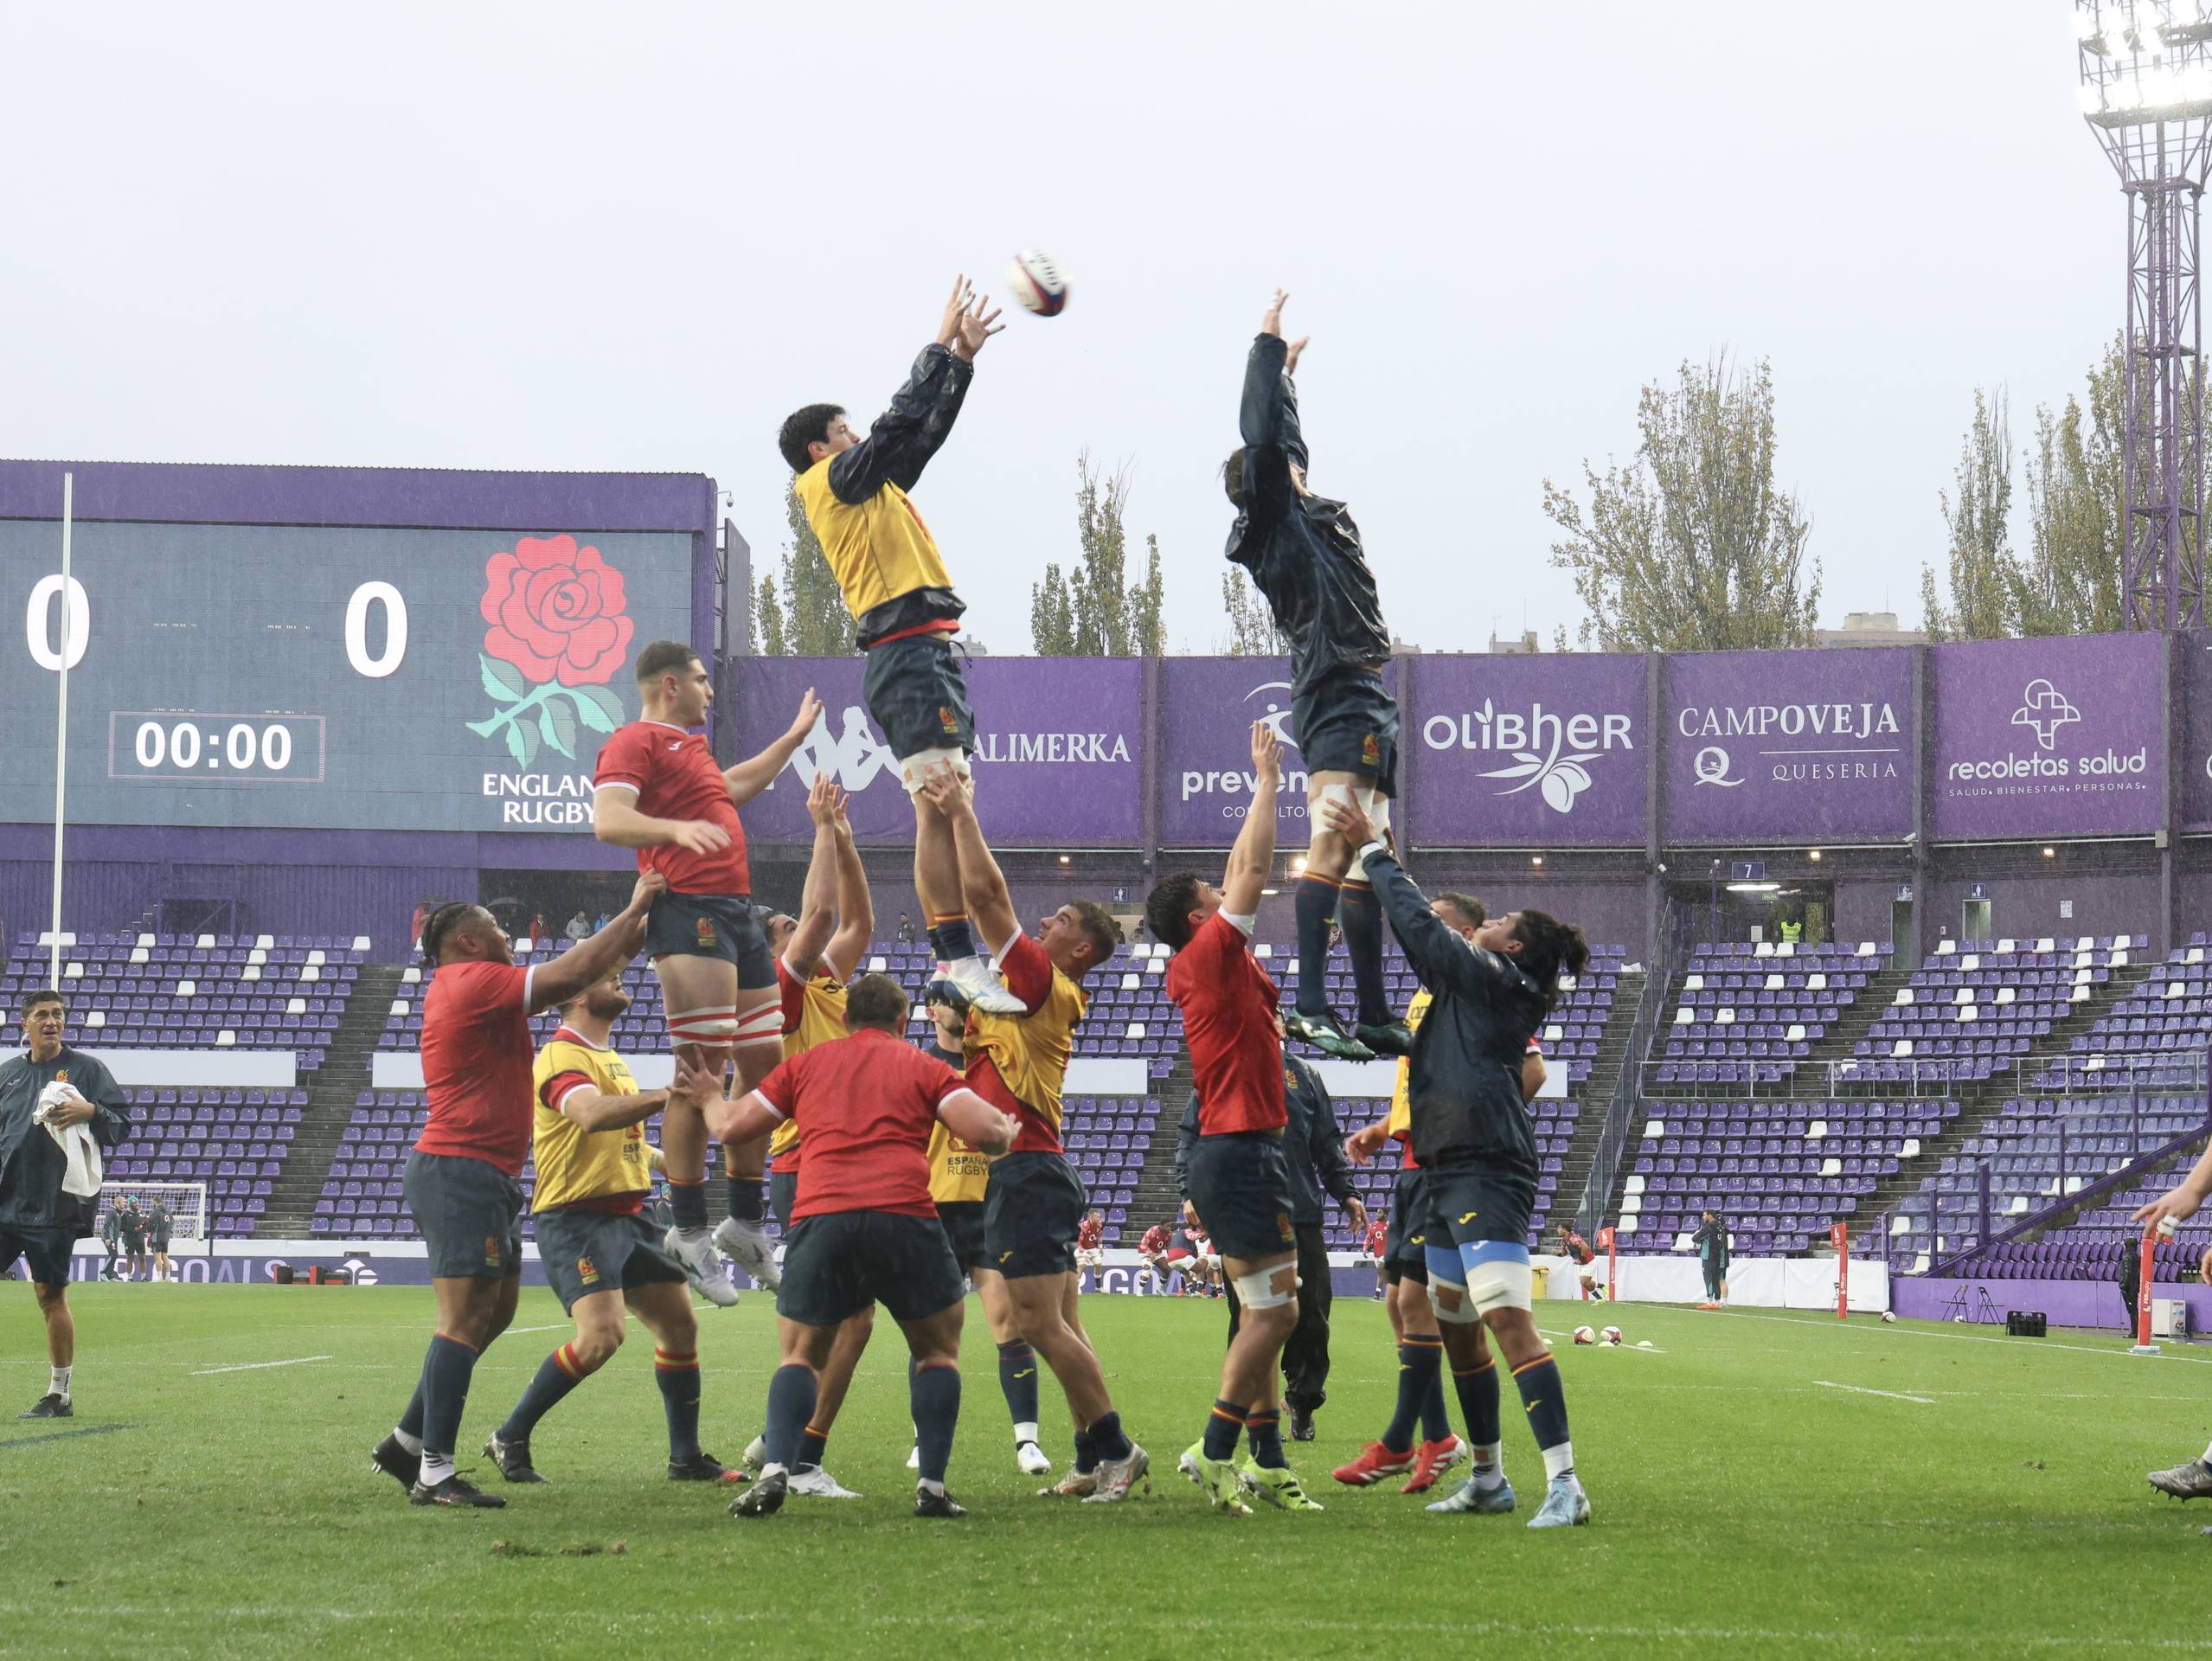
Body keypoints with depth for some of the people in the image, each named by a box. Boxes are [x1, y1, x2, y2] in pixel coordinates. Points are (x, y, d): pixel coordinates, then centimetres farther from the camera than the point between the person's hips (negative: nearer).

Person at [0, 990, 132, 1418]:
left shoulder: (87, 1068, 3)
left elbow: (122, 1123, 0)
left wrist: (90, 1111, -18)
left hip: (53, 1205, -4)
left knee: (51, 1295, -2)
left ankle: (60, 1394, 7)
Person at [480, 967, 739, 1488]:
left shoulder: (608, 1058, 19)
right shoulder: (561, 1057, -13)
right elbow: (592, 1114, -34)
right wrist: (664, 1096, -42)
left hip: (626, 1215, 10)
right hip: (576, 1218, -10)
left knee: (679, 1324, 6)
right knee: (602, 1334, -22)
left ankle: (686, 1457, 16)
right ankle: (509, 1439, -9)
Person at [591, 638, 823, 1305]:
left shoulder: (690, 747, 26)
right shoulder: (635, 743, -4)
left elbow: (731, 788, 46)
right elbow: (608, 820, -18)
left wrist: (793, 737, 52)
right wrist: (676, 828, -34)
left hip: (736, 912, 10)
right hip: (689, 913, -10)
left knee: (765, 1064, 10)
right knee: (701, 1072, -12)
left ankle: (745, 1224, 18)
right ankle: (689, 1232, -9)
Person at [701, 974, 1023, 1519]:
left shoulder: (806, 1064, 20)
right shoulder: (922, 1067, 15)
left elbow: (731, 1126, 21)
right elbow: (985, 1132, 2)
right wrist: (1007, 1130, 25)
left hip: (819, 1221, 1)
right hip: (904, 1217, -1)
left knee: (800, 1356, 17)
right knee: (939, 1351, 18)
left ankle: (775, 1470, -5)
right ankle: (931, 1485, 7)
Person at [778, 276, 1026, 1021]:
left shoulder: (871, 487, 25)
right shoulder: (831, 480, 0)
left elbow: (926, 431, 30)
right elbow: (902, 421, -7)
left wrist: (963, 357, 25)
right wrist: (942, 346, 2)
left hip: (926, 657, 10)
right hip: (910, 655, -10)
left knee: (946, 811, 6)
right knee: (942, 809, -17)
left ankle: (954, 959, 4)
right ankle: (962, 962, -24)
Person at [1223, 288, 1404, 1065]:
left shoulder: (1303, 520, 20)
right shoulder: (1279, 524, -4)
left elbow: (1279, 444, 37)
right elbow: (1263, 442, -15)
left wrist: (1282, 374, 44)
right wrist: (1267, 347, -8)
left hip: (1364, 704, 10)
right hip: (1339, 702, -10)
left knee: (1367, 865, 10)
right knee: (1333, 848, -20)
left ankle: (1375, 1017, 13)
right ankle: (1311, 1008, -30)